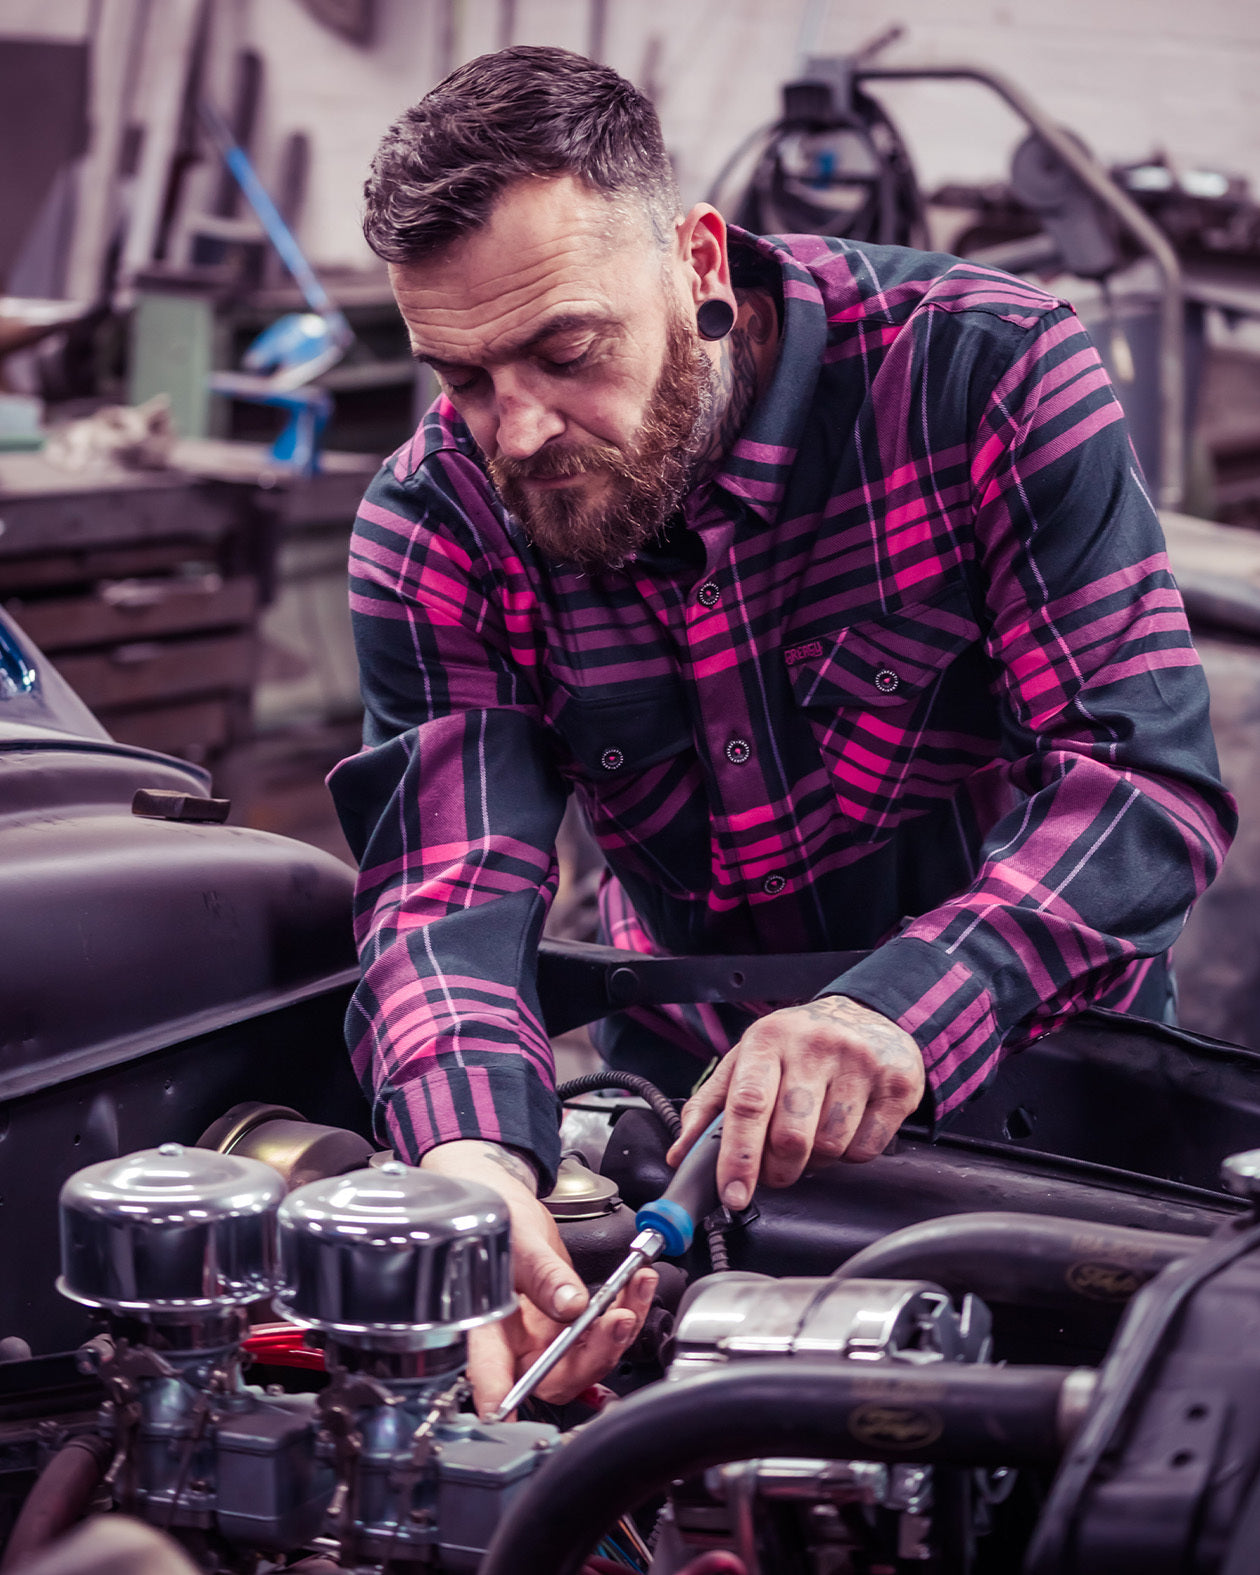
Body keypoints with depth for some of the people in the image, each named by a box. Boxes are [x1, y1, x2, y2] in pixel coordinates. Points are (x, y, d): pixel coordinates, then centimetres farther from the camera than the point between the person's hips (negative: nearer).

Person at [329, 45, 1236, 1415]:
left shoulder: (983, 367, -21)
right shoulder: (433, 528, -13)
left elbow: (1146, 768, -27)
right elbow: (447, 884, -23)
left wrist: (900, 1012, -45)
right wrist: (470, 1161, -46)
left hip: (1028, 1063, -2)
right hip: (689, 1092, 2)